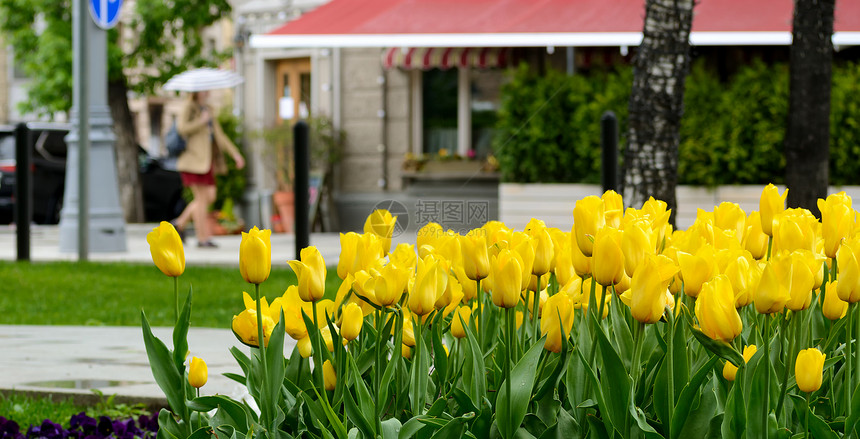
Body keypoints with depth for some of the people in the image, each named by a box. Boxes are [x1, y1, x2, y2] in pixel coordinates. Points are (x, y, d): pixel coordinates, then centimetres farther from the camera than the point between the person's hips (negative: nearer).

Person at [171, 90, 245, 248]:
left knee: (210, 197, 4)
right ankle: (203, 238, -5)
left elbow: (219, 135, 22)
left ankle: (180, 223, 17)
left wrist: (235, 153, 16)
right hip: (193, 160, -8)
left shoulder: (207, 110, 20)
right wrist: (202, 121, -13)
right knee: (202, 198, -8)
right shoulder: (189, 108, -5)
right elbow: (182, 128, -22)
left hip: (206, 161, 8)